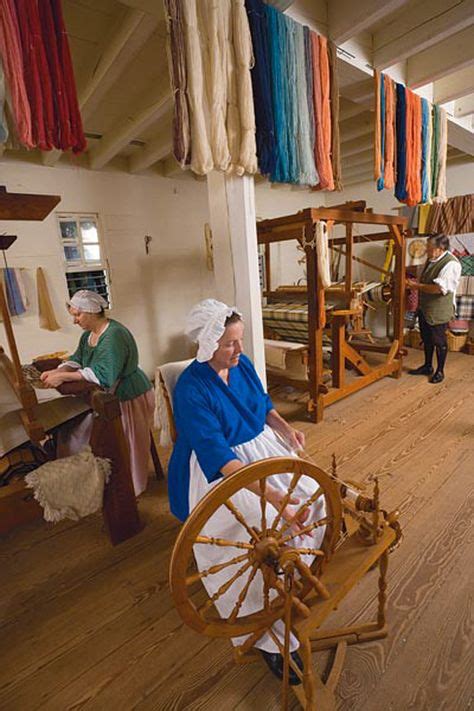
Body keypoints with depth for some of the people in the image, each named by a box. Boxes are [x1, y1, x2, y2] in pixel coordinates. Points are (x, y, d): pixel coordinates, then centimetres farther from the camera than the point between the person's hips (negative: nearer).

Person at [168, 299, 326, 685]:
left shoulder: (242, 364, -3)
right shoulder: (191, 389, -25)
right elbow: (219, 456, -31)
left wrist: (285, 427, -5)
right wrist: (272, 495, -37)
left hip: (261, 447, 7)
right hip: (217, 470, -7)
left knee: (312, 493, -4)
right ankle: (273, 638, 2)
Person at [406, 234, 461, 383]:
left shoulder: (451, 264, -20)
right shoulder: (431, 260, 7)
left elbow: (439, 288, -27)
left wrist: (417, 286, -20)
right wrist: (415, 282, 1)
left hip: (439, 311, -8)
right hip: (424, 308, 8)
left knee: (439, 341, 5)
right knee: (426, 339, 17)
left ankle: (440, 371, 20)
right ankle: (427, 366, 32)